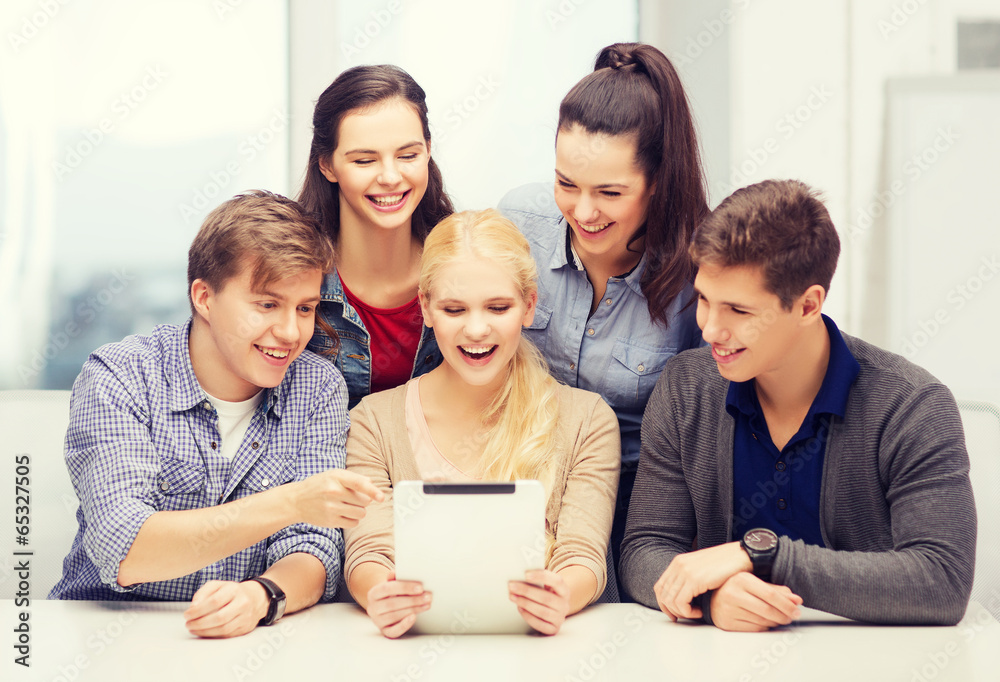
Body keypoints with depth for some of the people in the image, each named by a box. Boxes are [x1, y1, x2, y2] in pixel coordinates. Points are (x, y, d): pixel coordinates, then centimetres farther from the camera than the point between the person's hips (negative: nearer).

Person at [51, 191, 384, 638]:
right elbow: (121, 555, -21)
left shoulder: (319, 388, 1)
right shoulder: (116, 378, -9)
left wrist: (260, 596, -29)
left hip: (251, 644, 3)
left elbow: (311, 552, -6)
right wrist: (289, 503, -29)